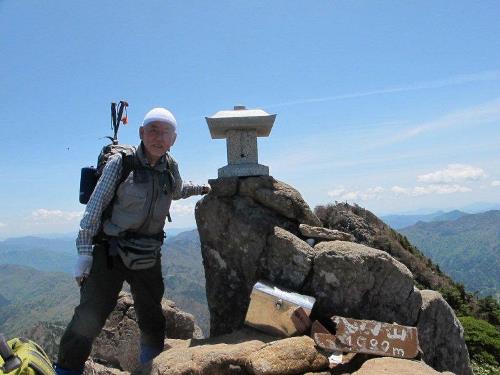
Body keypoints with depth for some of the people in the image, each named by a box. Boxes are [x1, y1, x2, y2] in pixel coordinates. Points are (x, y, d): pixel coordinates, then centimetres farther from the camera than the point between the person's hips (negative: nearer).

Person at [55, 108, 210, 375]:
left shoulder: (171, 168, 3)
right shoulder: (120, 163, -12)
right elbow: (94, 207, -12)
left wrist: (199, 188, 19)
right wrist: (84, 252, -15)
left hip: (148, 257, 5)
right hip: (110, 253, -4)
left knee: (152, 318, 17)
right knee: (88, 319, -12)